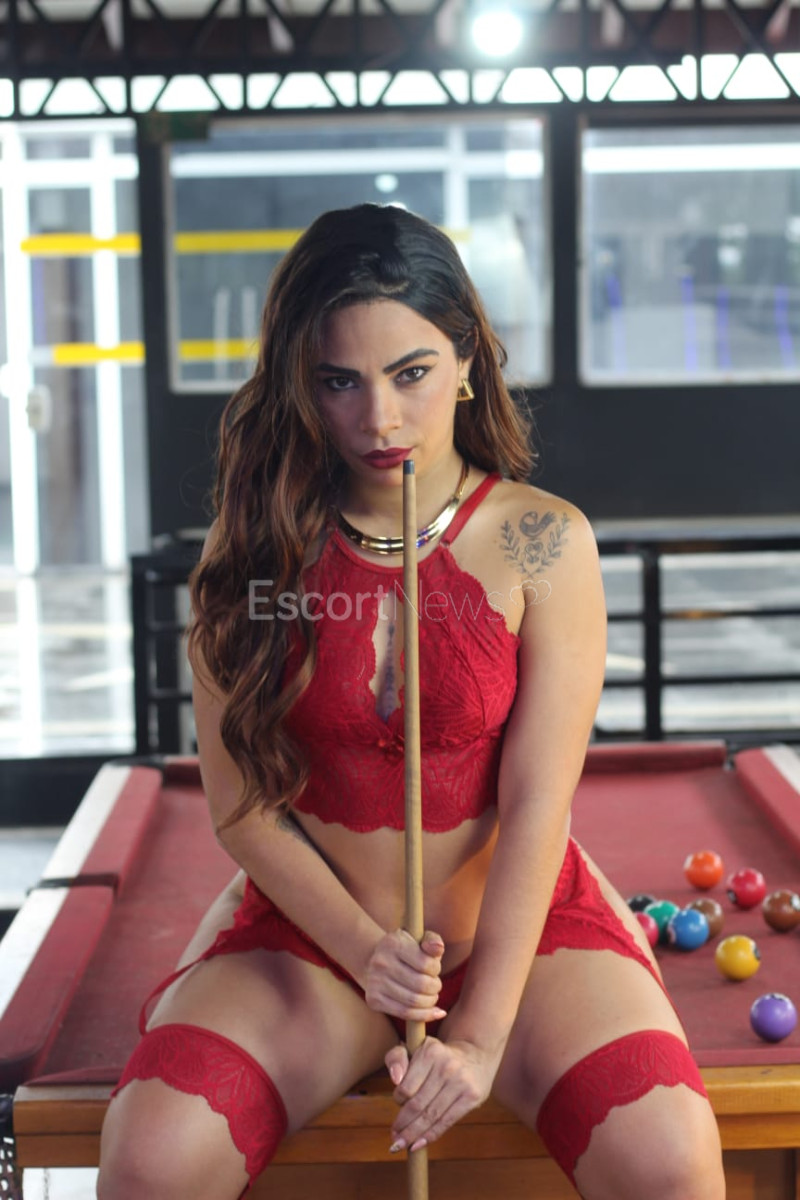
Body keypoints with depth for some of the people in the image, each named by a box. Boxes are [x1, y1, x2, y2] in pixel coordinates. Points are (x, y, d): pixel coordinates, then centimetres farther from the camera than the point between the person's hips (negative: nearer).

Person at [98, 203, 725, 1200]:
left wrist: (481, 1035, -19)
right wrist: (366, 948, -16)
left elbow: (537, 805, -13)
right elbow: (241, 805, -4)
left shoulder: (545, 545, -10)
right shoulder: (252, 551, -6)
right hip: (306, 926, 1)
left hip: (519, 925, -1)